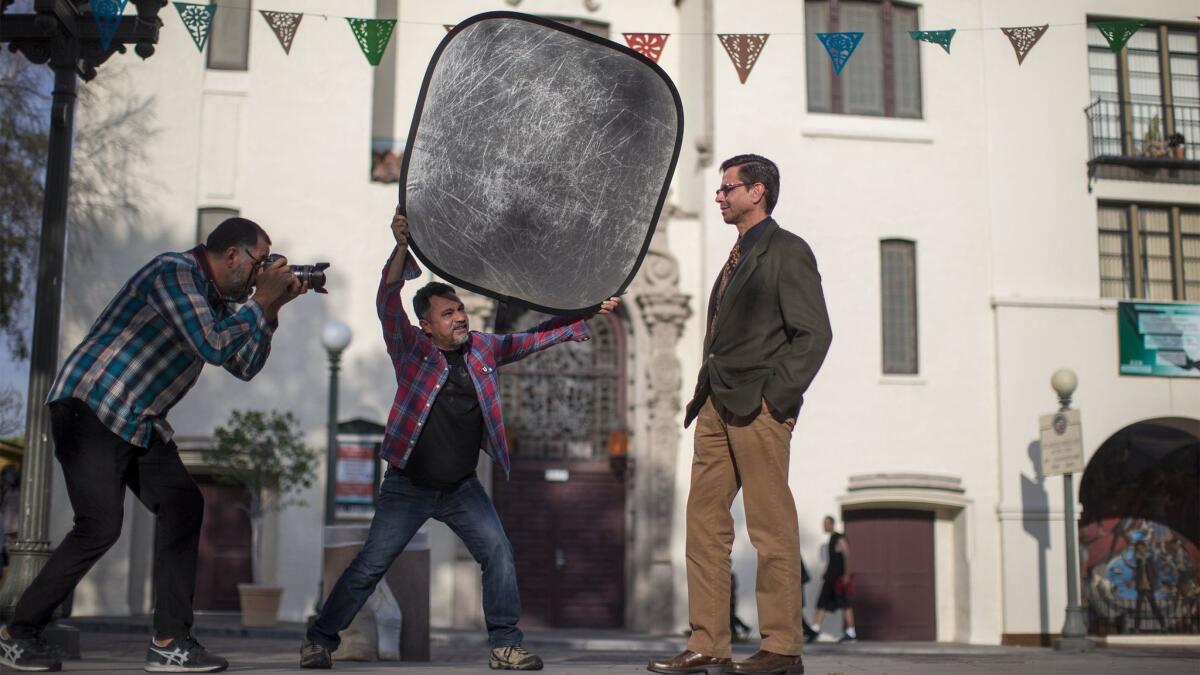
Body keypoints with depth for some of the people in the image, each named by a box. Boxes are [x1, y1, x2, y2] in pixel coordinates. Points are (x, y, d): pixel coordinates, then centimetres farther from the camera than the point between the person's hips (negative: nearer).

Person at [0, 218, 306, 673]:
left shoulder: (216, 301, 12)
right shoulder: (175, 273, -17)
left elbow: (245, 367, 15)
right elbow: (213, 347, -26)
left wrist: (272, 308, 5)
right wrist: (260, 301, -14)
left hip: (140, 424, 9)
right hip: (90, 409, -9)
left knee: (182, 506, -4)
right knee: (100, 526, -14)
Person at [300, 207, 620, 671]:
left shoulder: (483, 349, 3)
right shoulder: (411, 348, -8)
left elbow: (534, 339, 11)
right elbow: (388, 301, -22)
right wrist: (402, 247, -37)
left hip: (462, 488, 4)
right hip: (408, 486, -3)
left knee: (499, 554, -6)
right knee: (369, 566, -2)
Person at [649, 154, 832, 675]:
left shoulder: (787, 252, -2)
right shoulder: (737, 257, 23)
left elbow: (814, 334, -10)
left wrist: (776, 395, -15)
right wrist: (703, 394, 13)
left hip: (758, 409, -9)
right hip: (718, 408, 9)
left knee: (771, 528, -5)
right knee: (704, 523, 6)